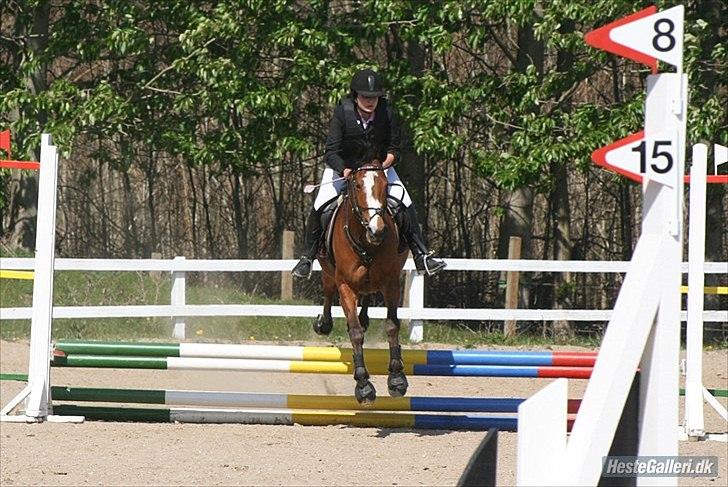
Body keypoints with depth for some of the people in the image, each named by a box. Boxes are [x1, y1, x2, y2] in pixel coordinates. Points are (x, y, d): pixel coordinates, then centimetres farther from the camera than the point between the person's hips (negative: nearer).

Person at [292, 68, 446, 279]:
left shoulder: (386, 113, -17)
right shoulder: (342, 113, -24)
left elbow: (394, 148, -5)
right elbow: (330, 152, -26)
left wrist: (386, 162, -26)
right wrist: (345, 171, -44)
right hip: (342, 167, -2)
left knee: (406, 206, -14)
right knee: (319, 207, -17)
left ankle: (421, 255, -6)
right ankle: (308, 256, 4)